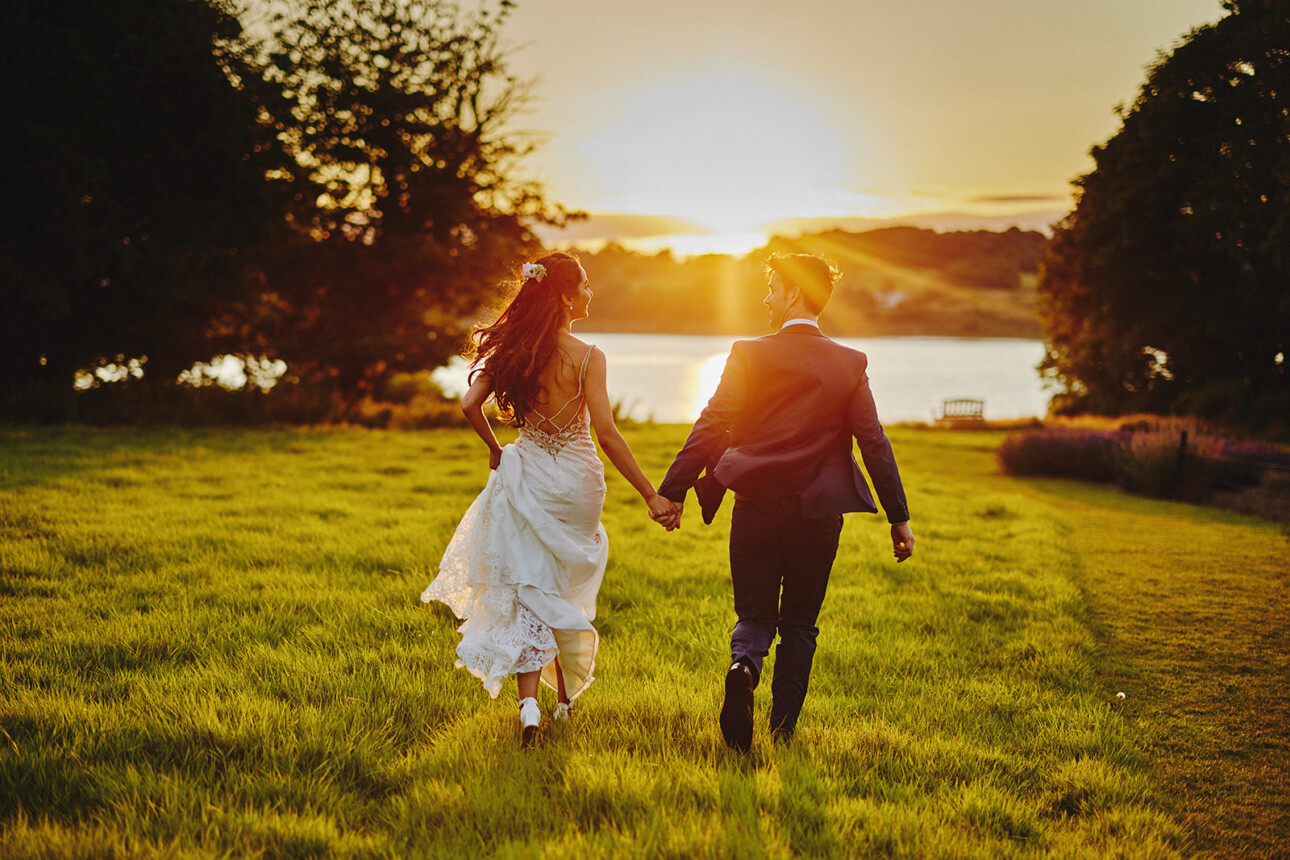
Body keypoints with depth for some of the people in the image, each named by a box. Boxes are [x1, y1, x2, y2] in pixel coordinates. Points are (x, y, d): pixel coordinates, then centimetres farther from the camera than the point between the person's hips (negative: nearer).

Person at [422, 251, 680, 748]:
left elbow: (471, 405, -7)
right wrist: (651, 496, -16)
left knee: (527, 594, 5)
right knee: (567, 591, 18)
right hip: (576, 481, -2)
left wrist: (494, 449, 12)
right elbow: (607, 435, -19)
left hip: (526, 478, 2)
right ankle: (565, 697, 31)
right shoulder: (587, 358, -14)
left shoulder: (511, 350, -3)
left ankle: (529, 702, -11)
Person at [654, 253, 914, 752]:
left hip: (757, 510, -1)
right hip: (818, 516, 1)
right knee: (799, 625, 14)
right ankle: (783, 731, 13)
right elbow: (874, 444, -2)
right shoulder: (849, 364, 0)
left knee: (754, 615, 11)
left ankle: (744, 665, -21)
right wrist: (899, 517, 2)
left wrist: (671, 491, -8)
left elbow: (710, 428, -11)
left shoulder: (749, 355, -5)